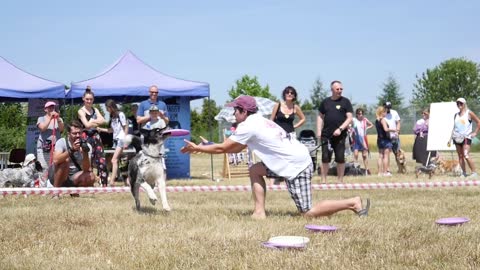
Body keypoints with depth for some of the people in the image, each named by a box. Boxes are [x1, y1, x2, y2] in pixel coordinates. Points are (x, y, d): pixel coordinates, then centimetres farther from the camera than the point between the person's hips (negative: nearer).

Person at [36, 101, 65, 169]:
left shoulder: (59, 119, 14)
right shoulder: (41, 119, 10)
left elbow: (61, 129, -3)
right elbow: (42, 128, -9)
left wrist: (58, 119, -16)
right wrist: (50, 118, -14)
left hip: (56, 146, 1)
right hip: (43, 147, -1)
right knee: (43, 168, -8)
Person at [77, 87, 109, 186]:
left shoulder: (95, 110, 16)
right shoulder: (81, 111, 0)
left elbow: (103, 121, 1)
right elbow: (87, 125, -12)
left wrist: (93, 121, -10)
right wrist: (97, 122, -2)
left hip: (96, 136, 5)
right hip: (86, 137, -5)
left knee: (102, 161, -1)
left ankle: (104, 184, 3)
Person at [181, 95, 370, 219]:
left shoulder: (247, 126, -13)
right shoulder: (257, 121, 16)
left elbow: (222, 148, -9)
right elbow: (237, 148, 24)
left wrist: (197, 148, 3)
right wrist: (205, 147, 21)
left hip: (296, 166, -10)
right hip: (296, 159, 10)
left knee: (308, 213, -6)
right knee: (255, 170, 11)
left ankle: (353, 203, -5)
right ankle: (260, 212, 7)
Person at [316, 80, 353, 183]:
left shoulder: (345, 102, 3)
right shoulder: (325, 102, 11)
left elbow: (349, 118, -2)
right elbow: (320, 116, 16)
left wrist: (340, 129, -14)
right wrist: (319, 131, 5)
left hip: (340, 135, -2)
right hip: (326, 135, 2)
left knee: (340, 158, 0)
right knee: (325, 158, 0)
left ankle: (340, 180, 9)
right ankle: (323, 180, 5)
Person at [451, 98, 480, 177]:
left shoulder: (469, 113, 0)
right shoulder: (456, 115, 14)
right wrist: (451, 137, 12)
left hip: (466, 137, -5)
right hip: (457, 138, 5)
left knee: (466, 156, -17)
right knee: (460, 156, 3)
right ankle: (464, 173, 7)